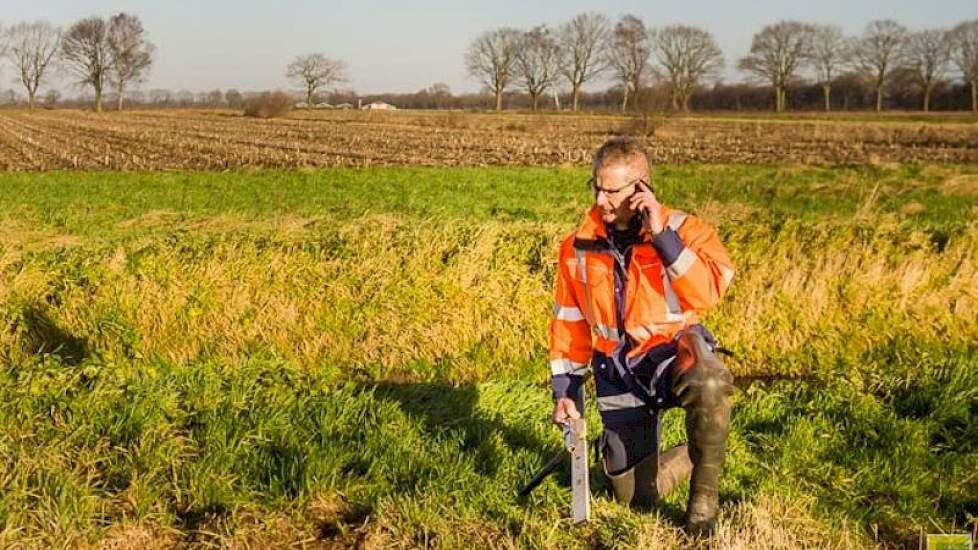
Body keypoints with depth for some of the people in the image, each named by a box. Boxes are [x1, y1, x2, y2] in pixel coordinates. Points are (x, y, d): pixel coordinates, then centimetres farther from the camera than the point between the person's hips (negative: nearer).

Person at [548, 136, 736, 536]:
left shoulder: (684, 230, -8)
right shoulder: (578, 247, 1)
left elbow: (709, 292, -25)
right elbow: (569, 322, 10)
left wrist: (661, 235, -27)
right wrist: (564, 389, 7)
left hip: (674, 349, -3)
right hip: (618, 372, 4)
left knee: (707, 386, -41)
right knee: (636, 497, 6)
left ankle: (704, 495, -17)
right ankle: (693, 457, 38)